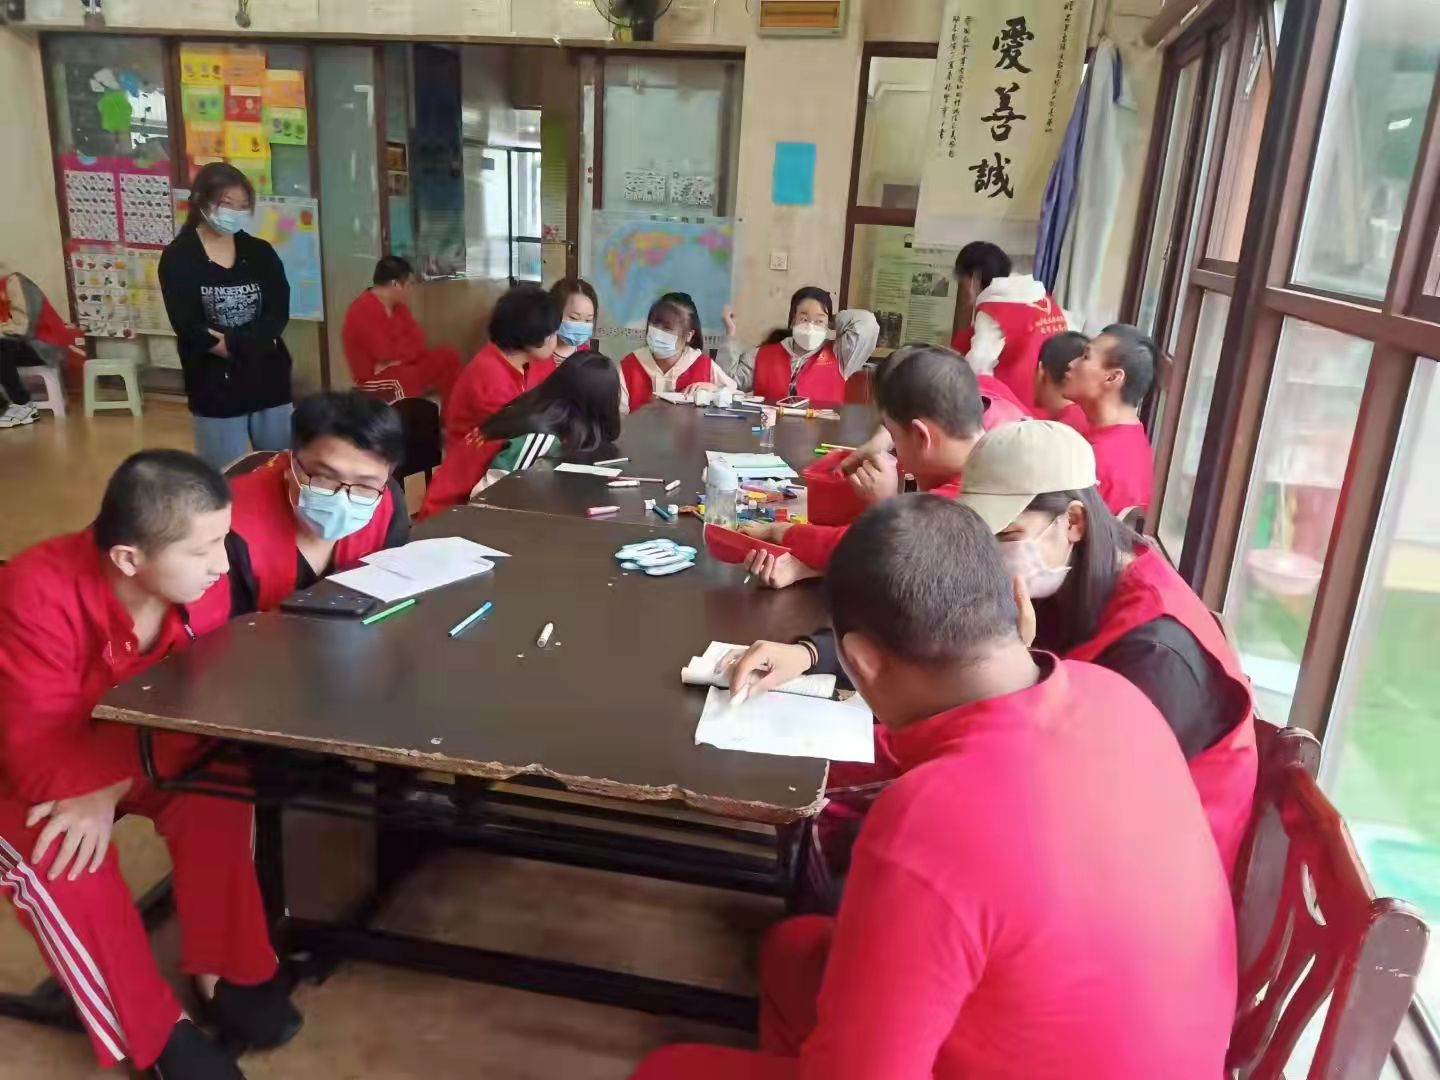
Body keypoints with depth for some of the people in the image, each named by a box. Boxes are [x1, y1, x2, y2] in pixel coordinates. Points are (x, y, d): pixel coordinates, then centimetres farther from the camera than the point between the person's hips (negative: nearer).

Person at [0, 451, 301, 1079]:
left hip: (143, 752, 3)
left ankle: (223, 970, -5)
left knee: (216, 799, -24)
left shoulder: (201, 580, -21)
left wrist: (111, 789, -33)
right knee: (57, 860, -30)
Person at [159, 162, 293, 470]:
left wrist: (232, 342, -17)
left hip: (269, 378, 3)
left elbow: (278, 315, -5)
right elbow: (189, 328, -11)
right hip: (215, 386, -3)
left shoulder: (260, 252, 6)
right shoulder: (178, 257, -3)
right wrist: (253, 341, -13)